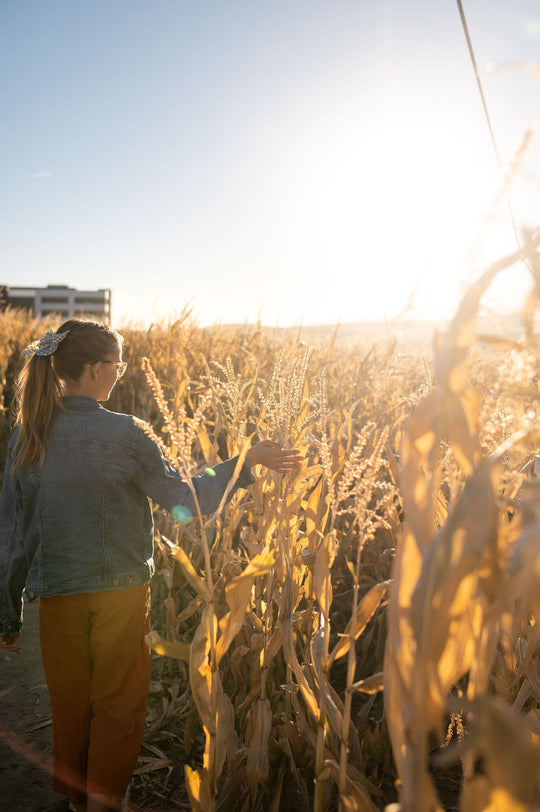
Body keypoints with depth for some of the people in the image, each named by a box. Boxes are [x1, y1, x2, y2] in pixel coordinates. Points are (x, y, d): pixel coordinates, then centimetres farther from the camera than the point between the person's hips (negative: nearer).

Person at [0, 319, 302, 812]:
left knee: (69, 707, 21)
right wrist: (248, 462, -3)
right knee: (117, 704, 15)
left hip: (57, 593, 4)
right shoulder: (123, 433, -16)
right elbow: (186, 501, -12)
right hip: (119, 591, -4)